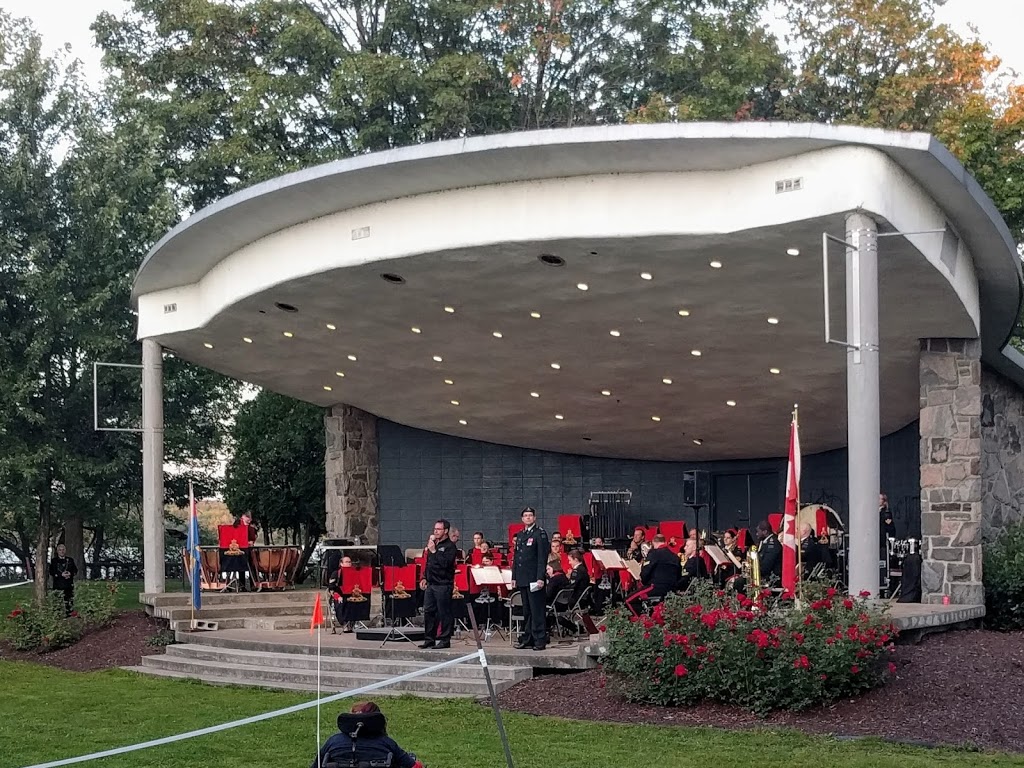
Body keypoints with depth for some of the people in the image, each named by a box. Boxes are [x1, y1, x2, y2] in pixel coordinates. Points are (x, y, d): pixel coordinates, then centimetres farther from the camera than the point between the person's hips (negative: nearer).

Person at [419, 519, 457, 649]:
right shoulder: (433, 544, 17)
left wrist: (434, 551, -20)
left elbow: (445, 563, -21)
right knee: (428, 611, 9)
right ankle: (429, 639, 16)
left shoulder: (450, 546, -7)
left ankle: (445, 640, 1)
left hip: (443, 584, -8)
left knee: (444, 613, -4)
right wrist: (424, 578, 14)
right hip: (430, 583, 8)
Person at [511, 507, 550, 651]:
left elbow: (542, 557, -11)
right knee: (526, 611, 10)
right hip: (523, 579, 7)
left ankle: (540, 640, -5)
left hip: (534, 578, -7)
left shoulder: (540, 533, -4)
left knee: (536, 610, -7)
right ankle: (527, 639, 14)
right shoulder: (520, 535, 18)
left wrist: (540, 577, -17)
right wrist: (514, 577, 14)